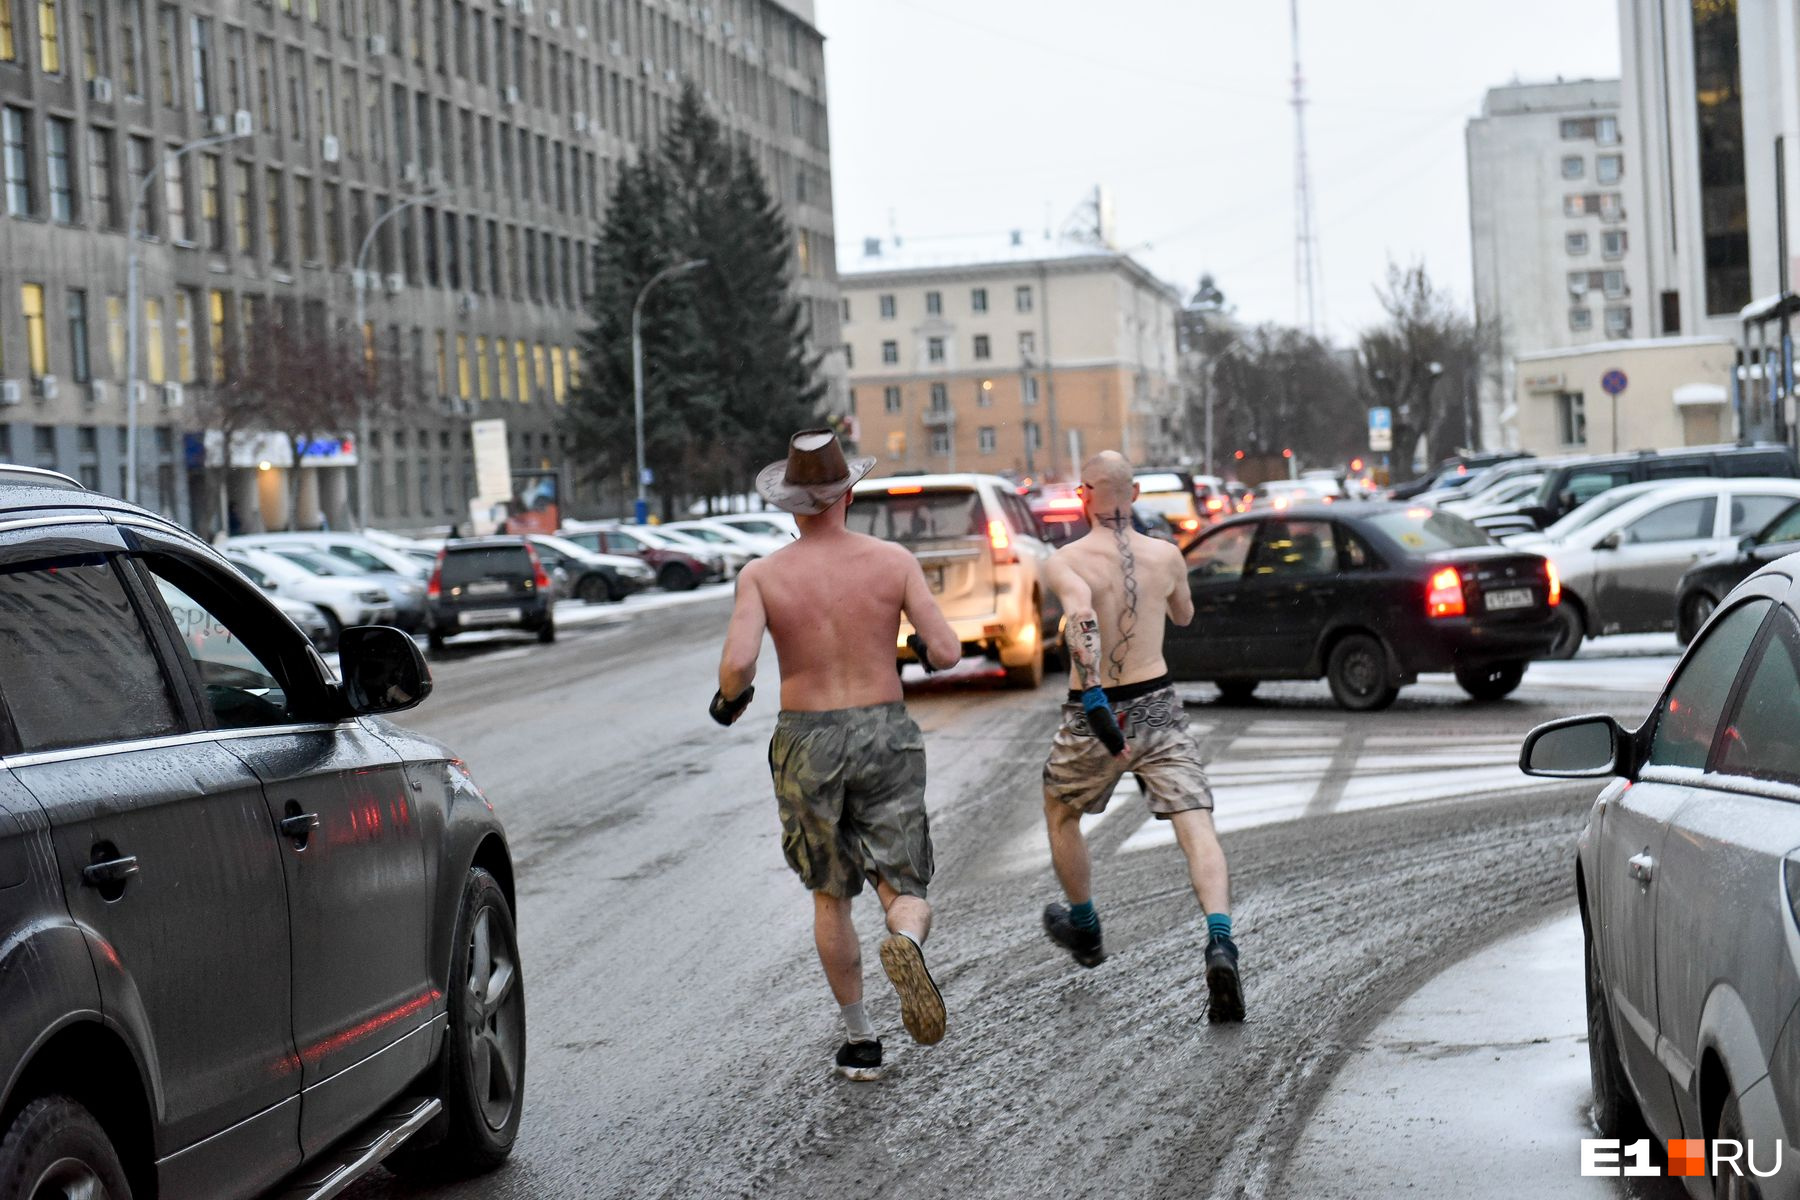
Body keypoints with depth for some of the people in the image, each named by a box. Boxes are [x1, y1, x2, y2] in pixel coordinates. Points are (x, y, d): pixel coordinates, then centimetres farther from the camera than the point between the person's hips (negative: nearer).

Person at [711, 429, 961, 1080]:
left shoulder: (762, 575, -7)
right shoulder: (893, 561, -4)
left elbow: (738, 664, -19)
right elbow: (948, 653, -8)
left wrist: (729, 698, 4)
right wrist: (924, 647, 15)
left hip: (806, 744, 0)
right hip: (885, 735, 0)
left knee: (830, 897, 18)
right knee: (906, 894, 5)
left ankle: (860, 1039, 21)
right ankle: (904, 942, -31)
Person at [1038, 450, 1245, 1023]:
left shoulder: (1066, 561, -9)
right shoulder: (1165, 555, 3)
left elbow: (1082, 619, -29)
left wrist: (1094, 701, -34)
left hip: (1094, 715, -1)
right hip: (1159, 708, 2)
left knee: (1060, 814, 26)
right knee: (1196, 826, -7)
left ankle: (1085, 931, 43)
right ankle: (1220, 944, -30)